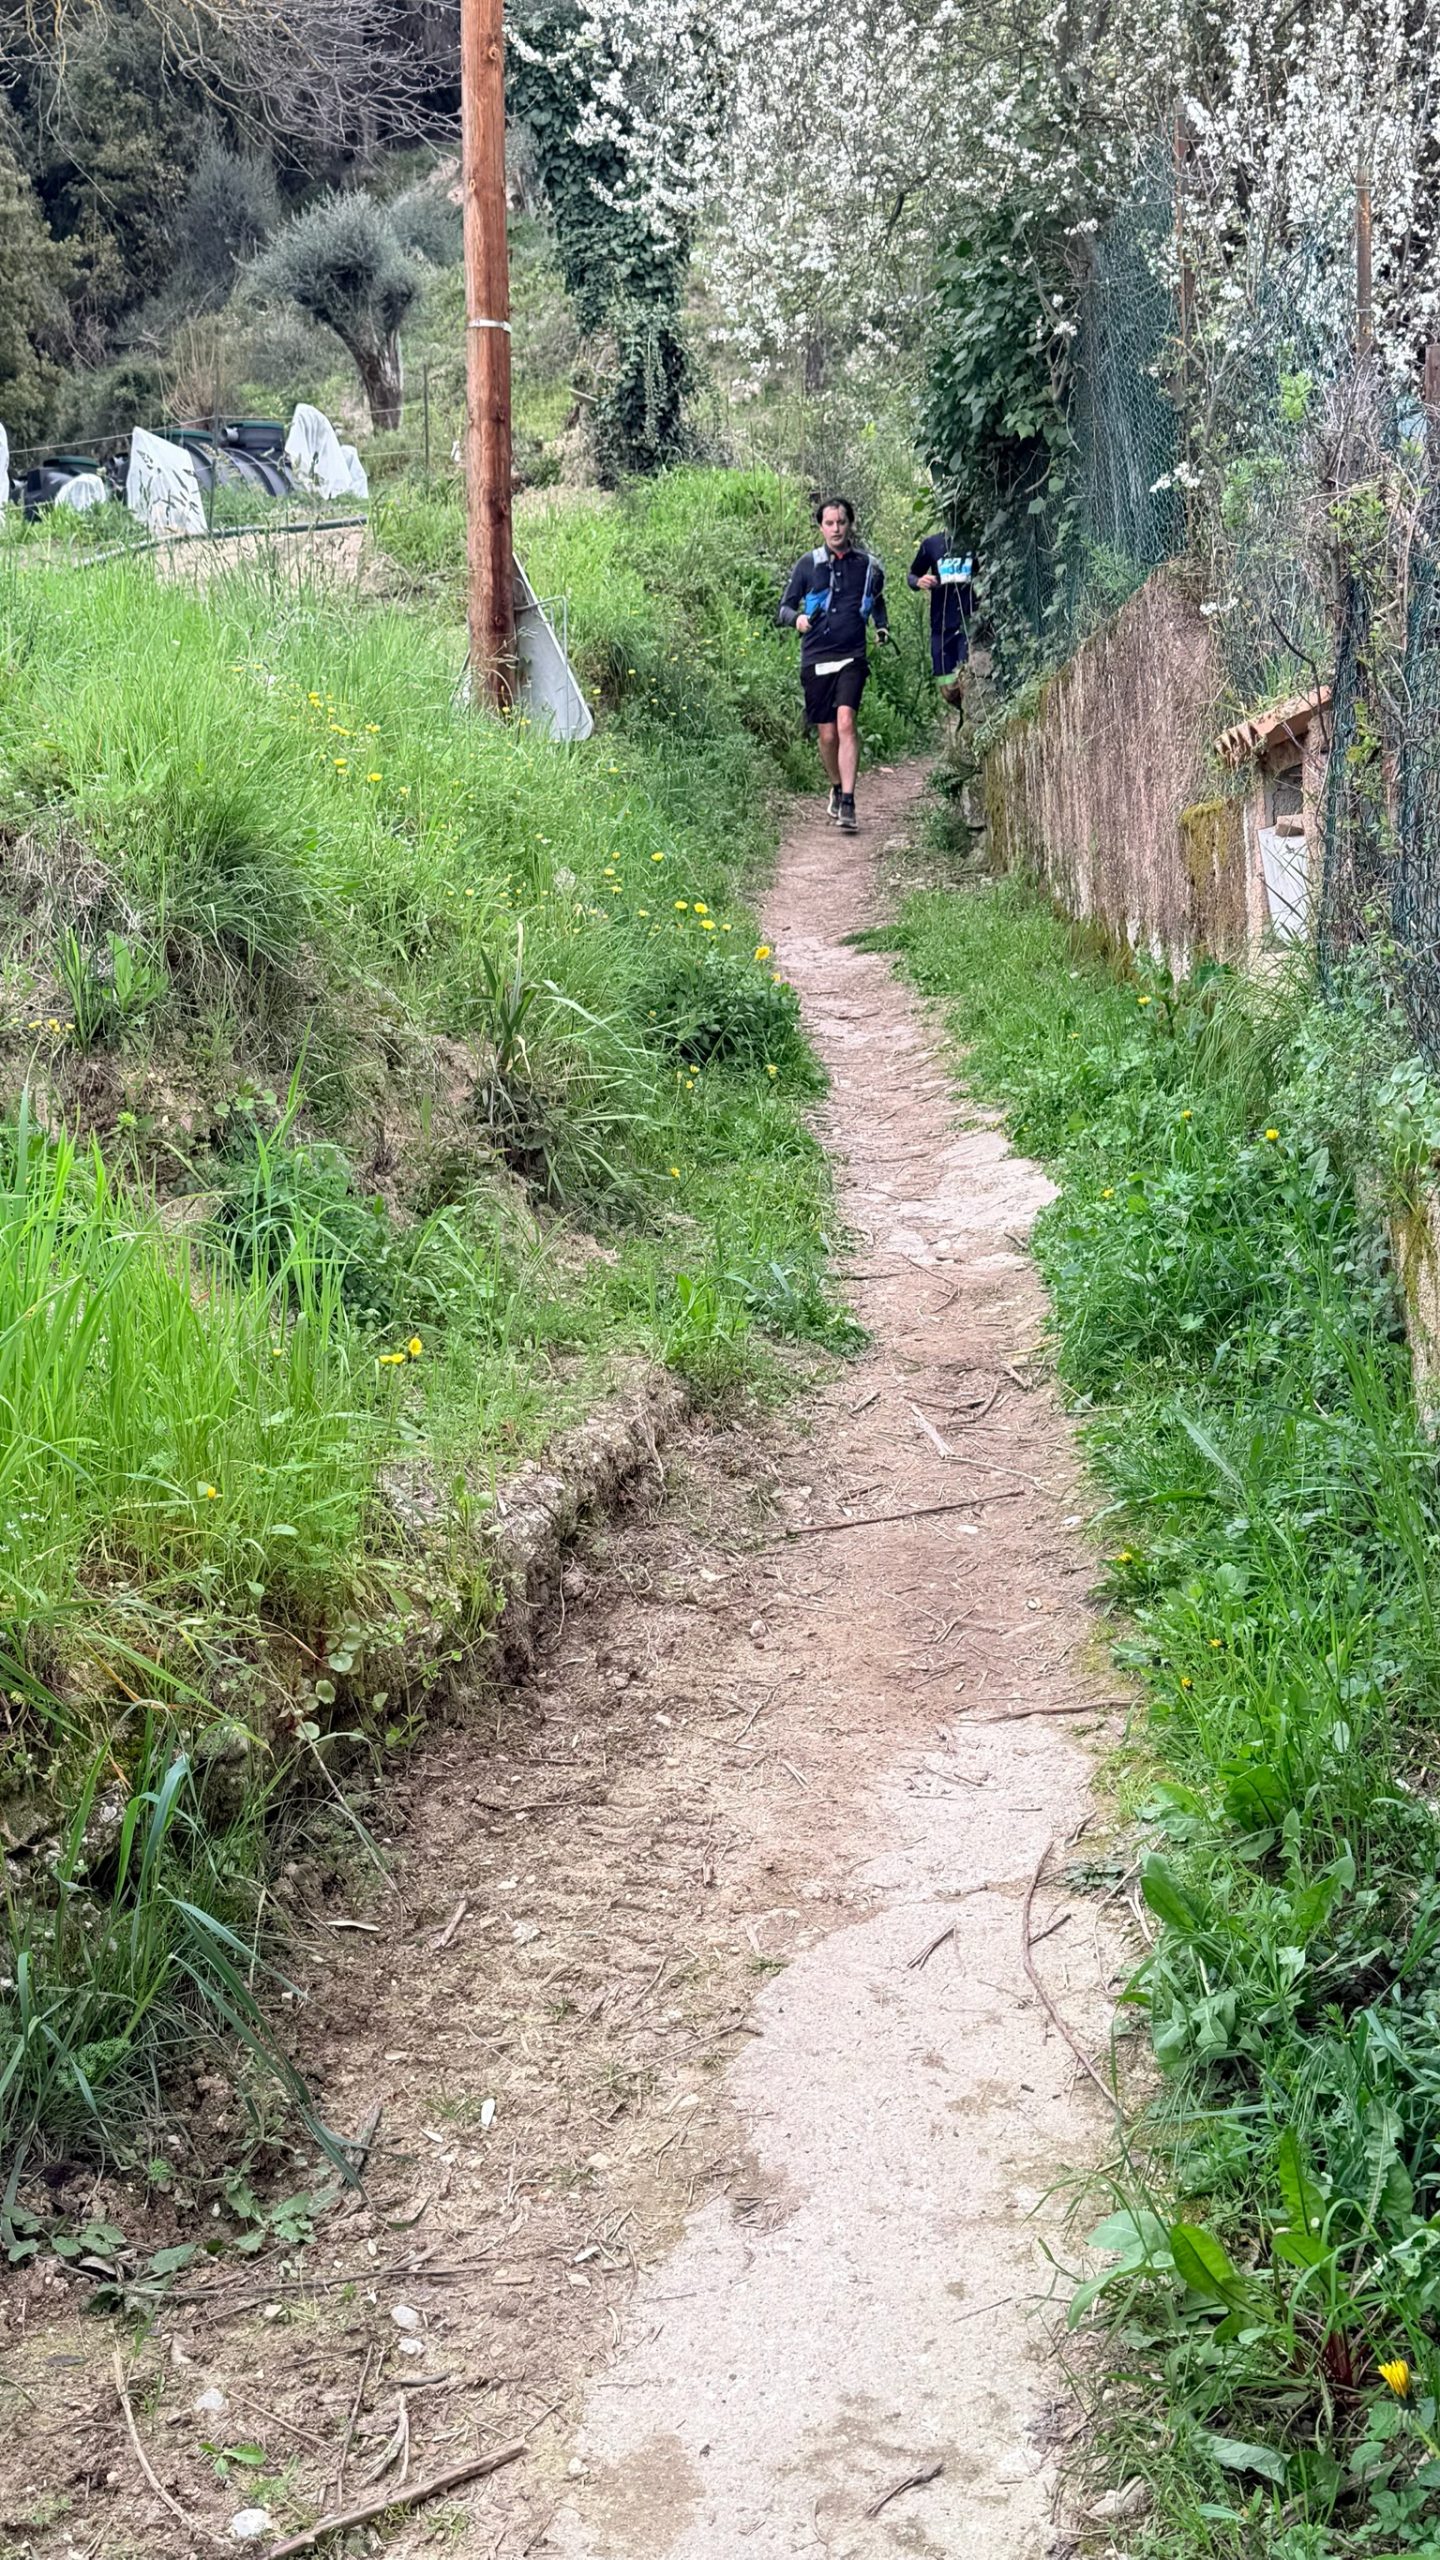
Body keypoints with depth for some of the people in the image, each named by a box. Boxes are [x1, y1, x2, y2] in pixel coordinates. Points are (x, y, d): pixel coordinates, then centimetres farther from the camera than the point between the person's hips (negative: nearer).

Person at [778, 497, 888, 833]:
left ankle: (847, 804, -23)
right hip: (816, 658, 1)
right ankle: (837, 788, 33)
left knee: (846, 722, -20)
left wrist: (882, 627, 5)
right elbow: (785, 606, 7)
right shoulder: (808, 564, 4)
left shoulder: (868, 565, 6)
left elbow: (878, 602, 24)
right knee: (827, 735, 5)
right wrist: (797, 619, -16)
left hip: (852, 657, -1)